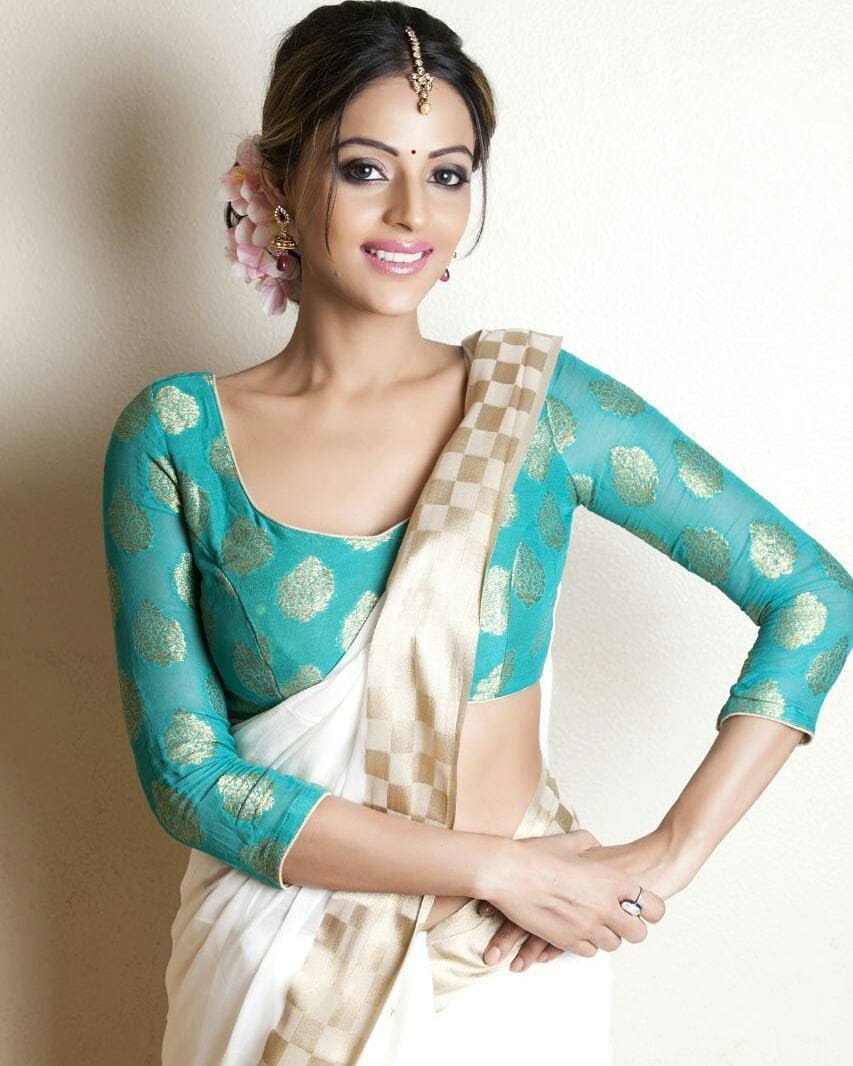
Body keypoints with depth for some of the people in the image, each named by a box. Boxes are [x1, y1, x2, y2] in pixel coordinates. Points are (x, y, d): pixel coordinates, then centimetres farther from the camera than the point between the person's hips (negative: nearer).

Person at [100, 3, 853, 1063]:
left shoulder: (541, 400, -7)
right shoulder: (174, 437, -8)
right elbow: (187, 775, -12)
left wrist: (666, 856, -12)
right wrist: (498, 865, -17)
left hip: (510, 970, 0)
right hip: (275, 970, 0)